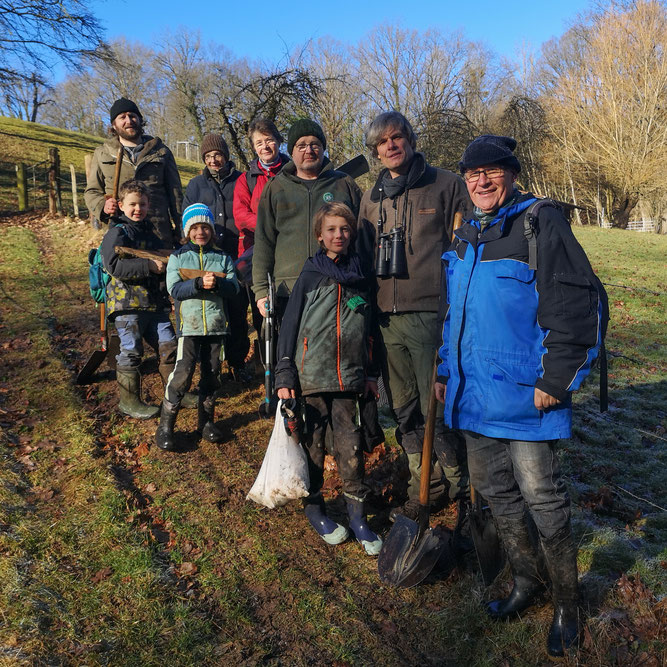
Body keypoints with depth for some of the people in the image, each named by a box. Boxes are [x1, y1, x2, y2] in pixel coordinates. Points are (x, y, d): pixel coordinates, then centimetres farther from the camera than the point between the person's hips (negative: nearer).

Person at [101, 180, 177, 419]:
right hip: (127, 302, -7)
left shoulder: (149, 231, 17)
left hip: (155, 302, 7)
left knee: (169, 345, 9)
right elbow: (115, 266, -21)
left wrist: (168, 263, 12)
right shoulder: (117, 232, -7)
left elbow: (162, 257, 33)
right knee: (131, 351, 0)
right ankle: (129, 401, 12)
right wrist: (149, 266, -24)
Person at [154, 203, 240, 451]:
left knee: (211, 373, 9)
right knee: (182, 373, -9)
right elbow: (174, 289, -8)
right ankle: (165, 425, 3)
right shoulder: (178, 257, 6)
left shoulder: (223, 257, 11)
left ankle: (206, 421, 24)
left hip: (215, 324, 3)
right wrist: (199, 283, -22)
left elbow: (233, 287, -1)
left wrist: (217, 283, -21)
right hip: (189, 325, -3)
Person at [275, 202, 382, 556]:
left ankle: (357, 513, 17)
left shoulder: (359, 276, 9)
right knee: (313, 443, 8)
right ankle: (314, 507, 25)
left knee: (350, 446, 3)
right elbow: (290, 324, -2)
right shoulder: (310, 275, 0)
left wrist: (371, 374, 13)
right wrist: (284, 374, -6)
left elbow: (368, 329, 15)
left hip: (348, 377, 2)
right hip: (311, 376, -2)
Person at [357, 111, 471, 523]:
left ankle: (463, 493, 16)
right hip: (388, 319, 6)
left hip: (432, 315, -5)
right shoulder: (373, 199, 17)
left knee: (438, 412, -4)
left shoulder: (447, 186, 2)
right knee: (405, 413, 12)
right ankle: (426, 490, 27)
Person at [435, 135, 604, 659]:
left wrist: (556, 380, -17)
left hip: (524, 394, -7)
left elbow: (575, 306, -14)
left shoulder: (542, 224, -9)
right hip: (474, 393, 7)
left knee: (541, 496, 3)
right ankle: (527, 580, 37)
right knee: (494, 489, 16)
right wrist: (445, 370, 19)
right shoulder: (465, 237, 14)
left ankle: (567, 603, 26)